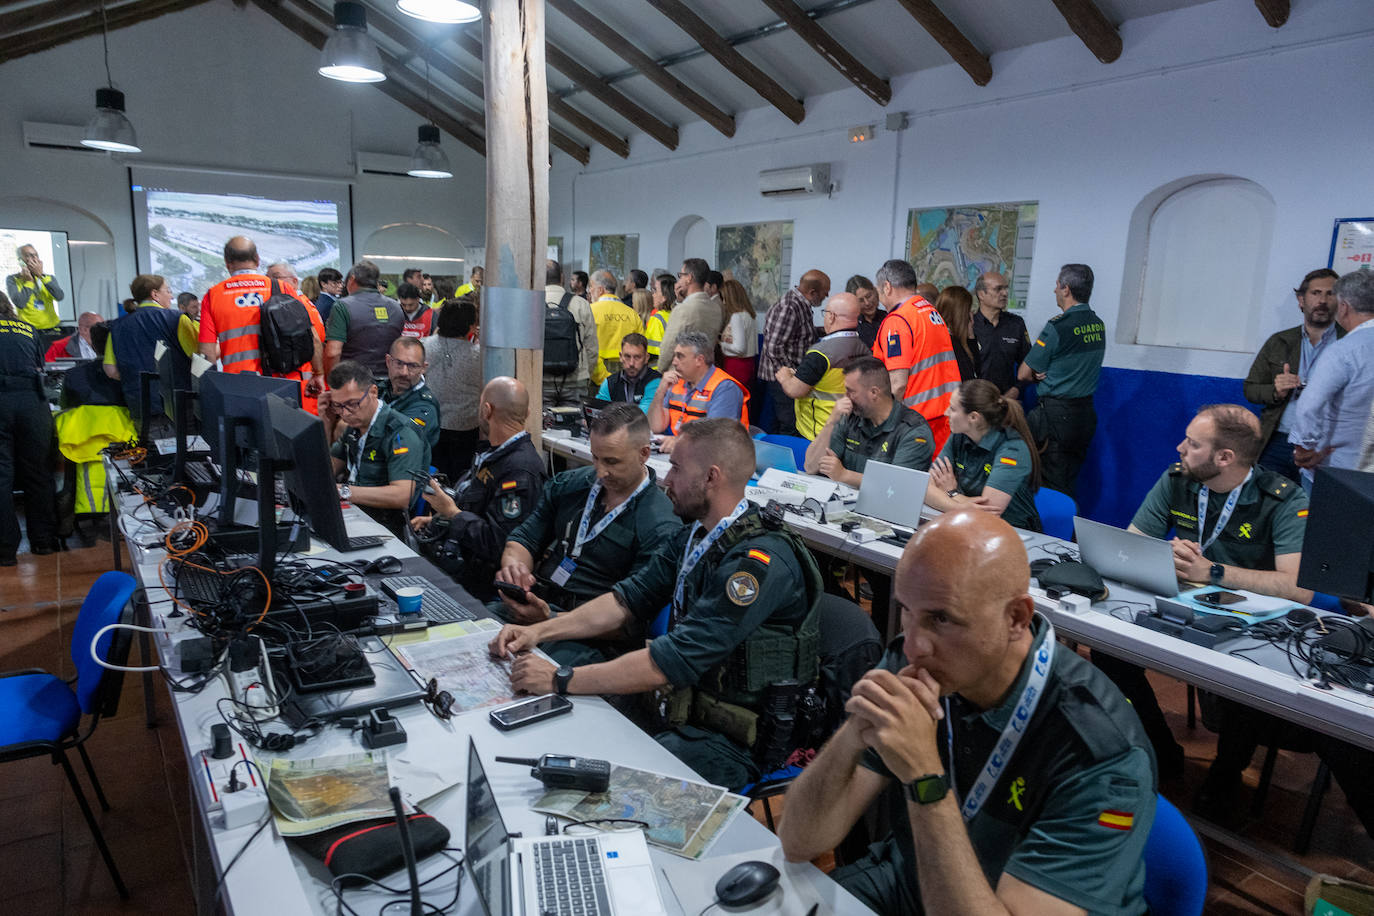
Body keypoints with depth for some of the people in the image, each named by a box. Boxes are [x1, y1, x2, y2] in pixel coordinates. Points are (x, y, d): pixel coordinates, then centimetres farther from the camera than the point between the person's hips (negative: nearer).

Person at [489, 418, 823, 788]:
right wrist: (539, 630, 1)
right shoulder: (695, 534, 5)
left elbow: (673, 662, -29)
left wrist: (560, 679, -23)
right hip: (679, 709, 8)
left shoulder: (759, 560, -26)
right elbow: (631, 598, 11)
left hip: (728, 744, -8)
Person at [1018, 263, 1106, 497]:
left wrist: (1039, 375, 10)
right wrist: (1046, 374, 0)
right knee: (1070, 483, 15)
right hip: (1086, 412, 8)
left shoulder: (1058, 326, -16)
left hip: (1057, 415, -8)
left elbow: (1024, 374, -9)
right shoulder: (1098, 325, 8)